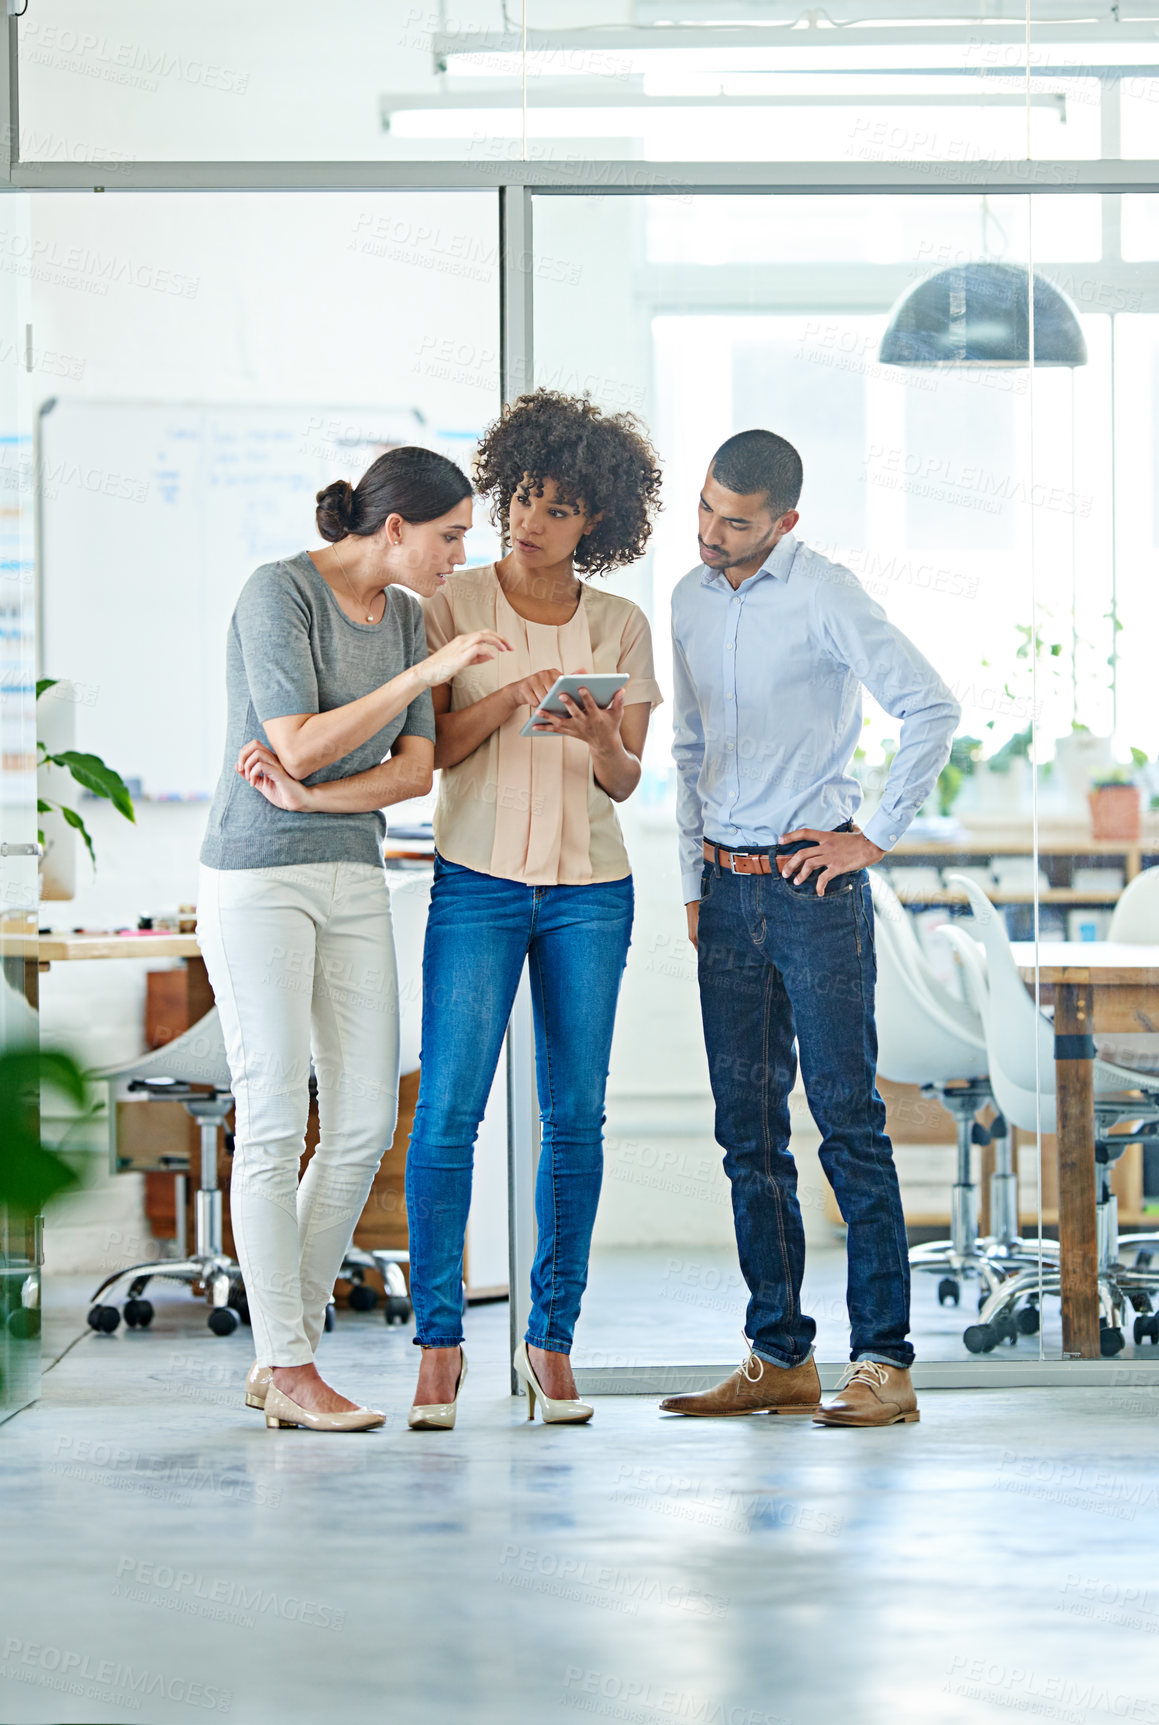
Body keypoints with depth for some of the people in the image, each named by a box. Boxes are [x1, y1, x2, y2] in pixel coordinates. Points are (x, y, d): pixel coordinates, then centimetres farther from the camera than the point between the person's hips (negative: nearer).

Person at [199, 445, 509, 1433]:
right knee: (275, 1120, -6)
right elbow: (301, 745, -21)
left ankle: (284, 1351, 13)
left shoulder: (404, 615, 9)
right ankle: (289, 1373, 0)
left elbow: (415, 770, 2)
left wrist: (306, 796, -15)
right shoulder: (278, 593, -13)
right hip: (256, 877, -7)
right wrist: (433, 669, -22)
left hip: (352, 879, 7)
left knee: (366, 1121, 3)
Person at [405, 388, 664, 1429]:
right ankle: (439, 1341, -2)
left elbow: (627, 782, 5)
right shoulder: (454, 607, 1)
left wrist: (599, 739, -17)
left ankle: (553, 1340, 10)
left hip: (590, 889, 2)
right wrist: (508, 699, -19)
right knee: (449, 1108, -9)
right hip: (478, 879, -2)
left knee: (576, 1117, 2)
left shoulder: (620, 627, 7)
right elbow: (429, 747, -3)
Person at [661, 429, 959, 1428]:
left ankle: (884, 1362, -6)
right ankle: (779, 1358, 13)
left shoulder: (824, 597, -8)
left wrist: (877, 837, -11)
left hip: (813, 882, -7)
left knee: (848, 1120, -7)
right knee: (749, 1131, 7)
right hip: (728, 889, 7)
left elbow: (933, 707, -13)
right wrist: (696, 880, 15)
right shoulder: (692, 599, 13)